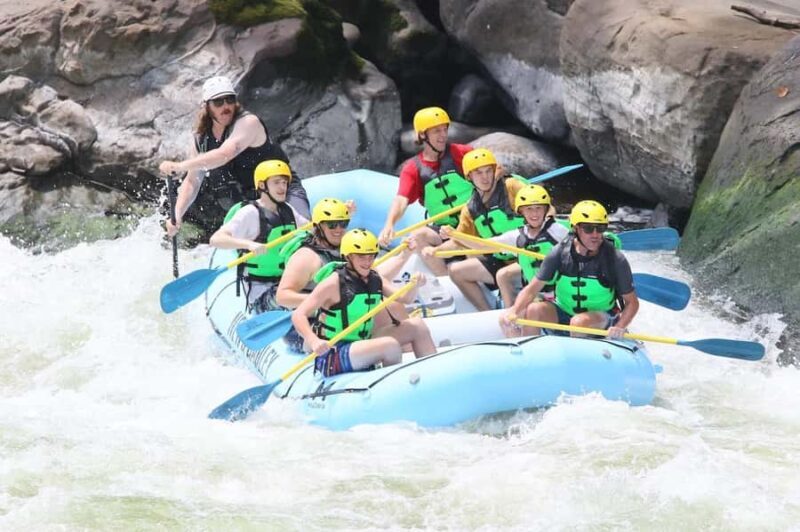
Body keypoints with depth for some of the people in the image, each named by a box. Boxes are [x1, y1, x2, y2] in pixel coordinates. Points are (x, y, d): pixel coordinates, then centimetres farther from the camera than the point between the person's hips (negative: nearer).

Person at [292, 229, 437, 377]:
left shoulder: (375, 280, 6)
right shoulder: (335, 283, -16)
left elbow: (405, 297, -2)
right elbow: (298, 315, -21)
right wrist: (314, 341, -39)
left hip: (360, 345, 8)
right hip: (331, 358, -8)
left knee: (417, 326, 6)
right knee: (390, 345, -29)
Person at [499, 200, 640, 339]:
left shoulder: (615, 259, -16)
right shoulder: (559, 253, -12)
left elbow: (632, 302, -10)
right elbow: (531, 290, -9)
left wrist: (619, 327, -29)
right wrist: (513, 312, -28)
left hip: (601, 318, -2)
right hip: (562, 314, 3)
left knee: (580, 322, -35)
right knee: (533, 310, -24)